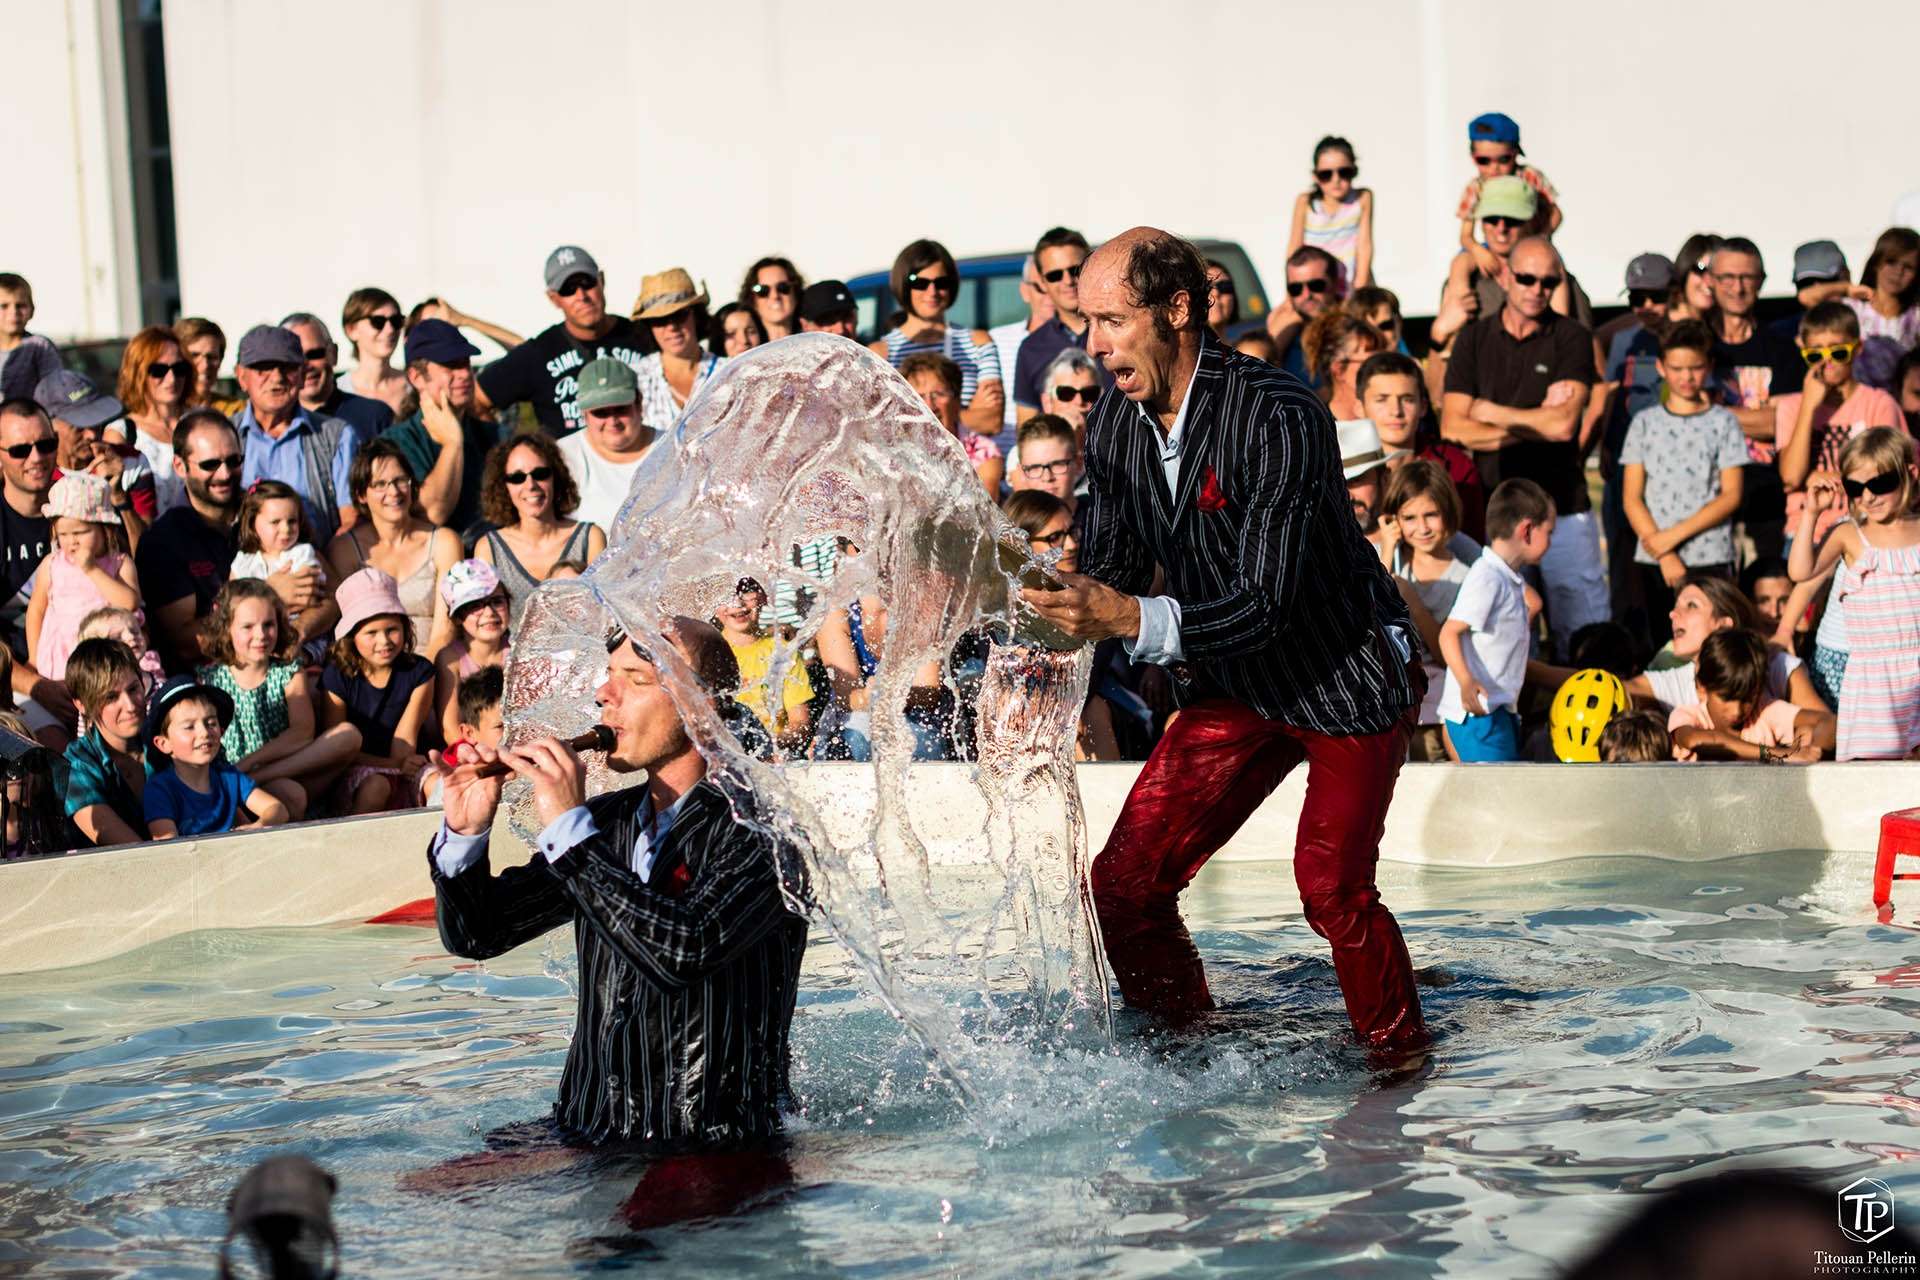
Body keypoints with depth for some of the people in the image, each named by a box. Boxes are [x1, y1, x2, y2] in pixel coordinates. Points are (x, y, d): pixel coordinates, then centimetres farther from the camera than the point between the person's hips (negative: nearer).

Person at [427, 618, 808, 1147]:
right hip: (585, 1139, 6)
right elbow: (477, 935, 16)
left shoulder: (757, 830, -10)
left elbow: (683, 953, -27)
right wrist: (465, 834, -3)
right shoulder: (609, 820, 10)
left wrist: (571, 830, -21)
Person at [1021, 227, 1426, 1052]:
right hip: (1234, 690, 6)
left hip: (1348, 681, -6)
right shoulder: (1114, 424, -5)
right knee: (1125, 884, -2)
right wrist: (1059, 619, -19)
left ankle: (1402, 1060, 7)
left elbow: (1267, 606, -30)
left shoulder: (1277, 417, -27)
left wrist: (1130, 618, -43)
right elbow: (1109, 568, 3)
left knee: (1331, 890, -17)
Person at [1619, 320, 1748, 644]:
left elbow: (1731, 495, -1)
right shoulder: (1645, 422, 9)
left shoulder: (1723, 422, 5)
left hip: (1711, 559, -2)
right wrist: (1665, 555, -8)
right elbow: (1631, 498, 4)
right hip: (1654, 560, 2)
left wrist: (1676, 535, -10)